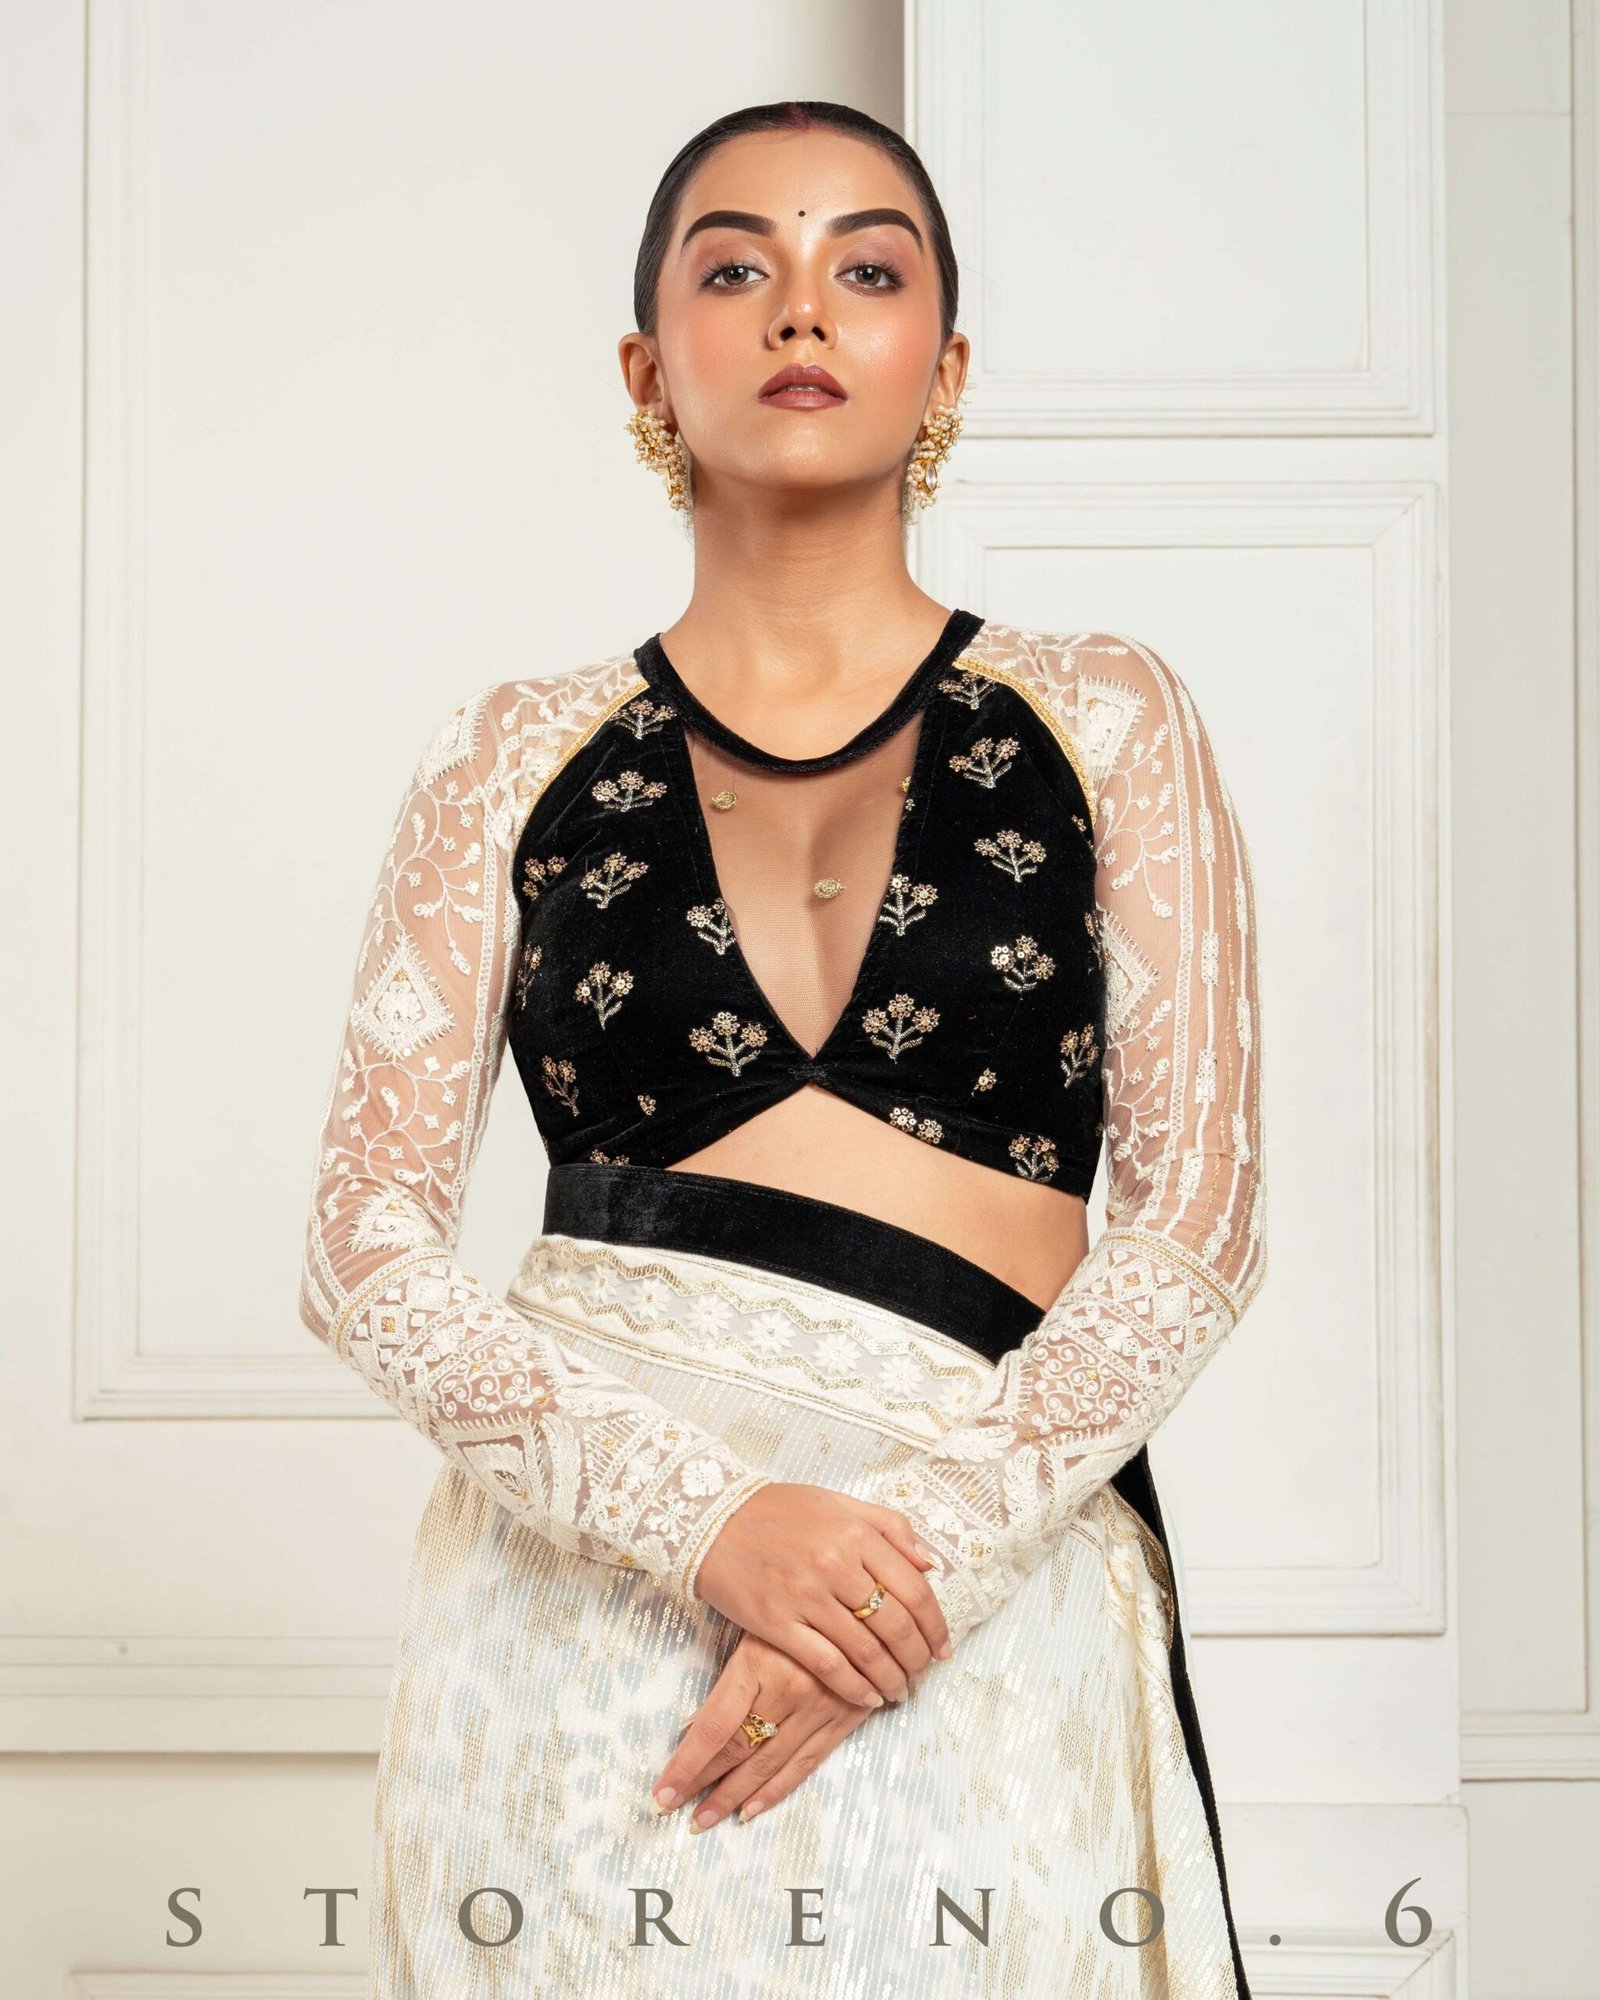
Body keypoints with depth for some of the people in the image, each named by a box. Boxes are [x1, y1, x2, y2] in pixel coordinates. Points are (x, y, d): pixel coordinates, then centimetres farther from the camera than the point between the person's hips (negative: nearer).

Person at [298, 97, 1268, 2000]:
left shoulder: (1104, 720, 6)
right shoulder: (516, 756, 6)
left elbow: (1196, 1221, 0)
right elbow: (368, 1248, 0)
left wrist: (920, 1551, -13)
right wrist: (700, 1515, -14)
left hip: (987, 1604, 0)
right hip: (579, 1575, 0)